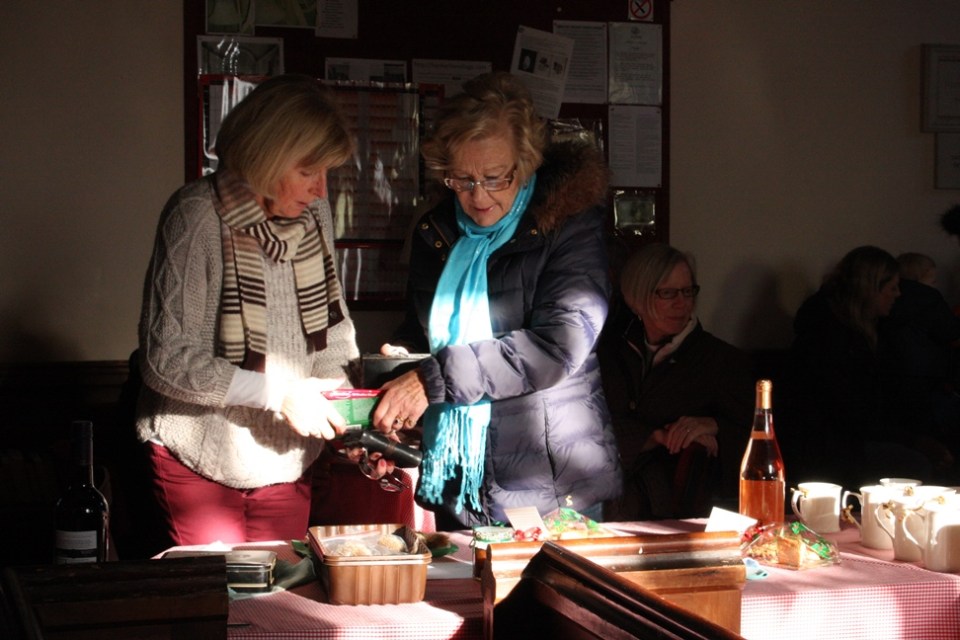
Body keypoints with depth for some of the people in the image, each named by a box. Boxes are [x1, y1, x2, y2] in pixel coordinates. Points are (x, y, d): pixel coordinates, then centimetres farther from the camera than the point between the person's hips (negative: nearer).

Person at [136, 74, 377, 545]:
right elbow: (166, 360, -20)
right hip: (202, 463, -6)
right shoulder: (198, 217, -18)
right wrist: (277, 395, -21)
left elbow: (332, 325, 11)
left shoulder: (313, 213, 1)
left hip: (285, 460, 6)